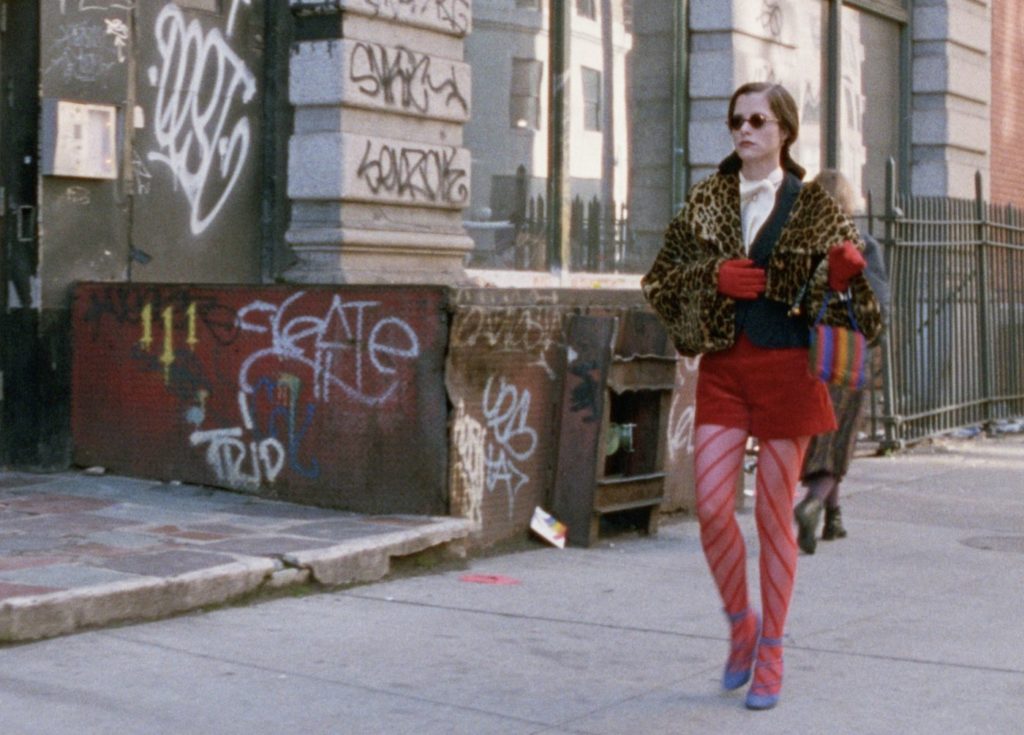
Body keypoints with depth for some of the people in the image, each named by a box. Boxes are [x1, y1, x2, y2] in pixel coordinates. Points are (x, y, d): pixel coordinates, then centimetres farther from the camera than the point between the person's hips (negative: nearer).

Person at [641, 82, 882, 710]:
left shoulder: (814, 206, 2)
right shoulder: (706, 200, 8)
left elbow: (845, 286, 1)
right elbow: (660, 280, 8)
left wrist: (842, 270, -22)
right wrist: (713, 277, -9)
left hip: (788, 368, -2)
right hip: (723, 365, 2)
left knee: (775, 513, 3)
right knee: (711, 507, -5)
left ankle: (771, 655, 16)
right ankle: (741, 625, 21)